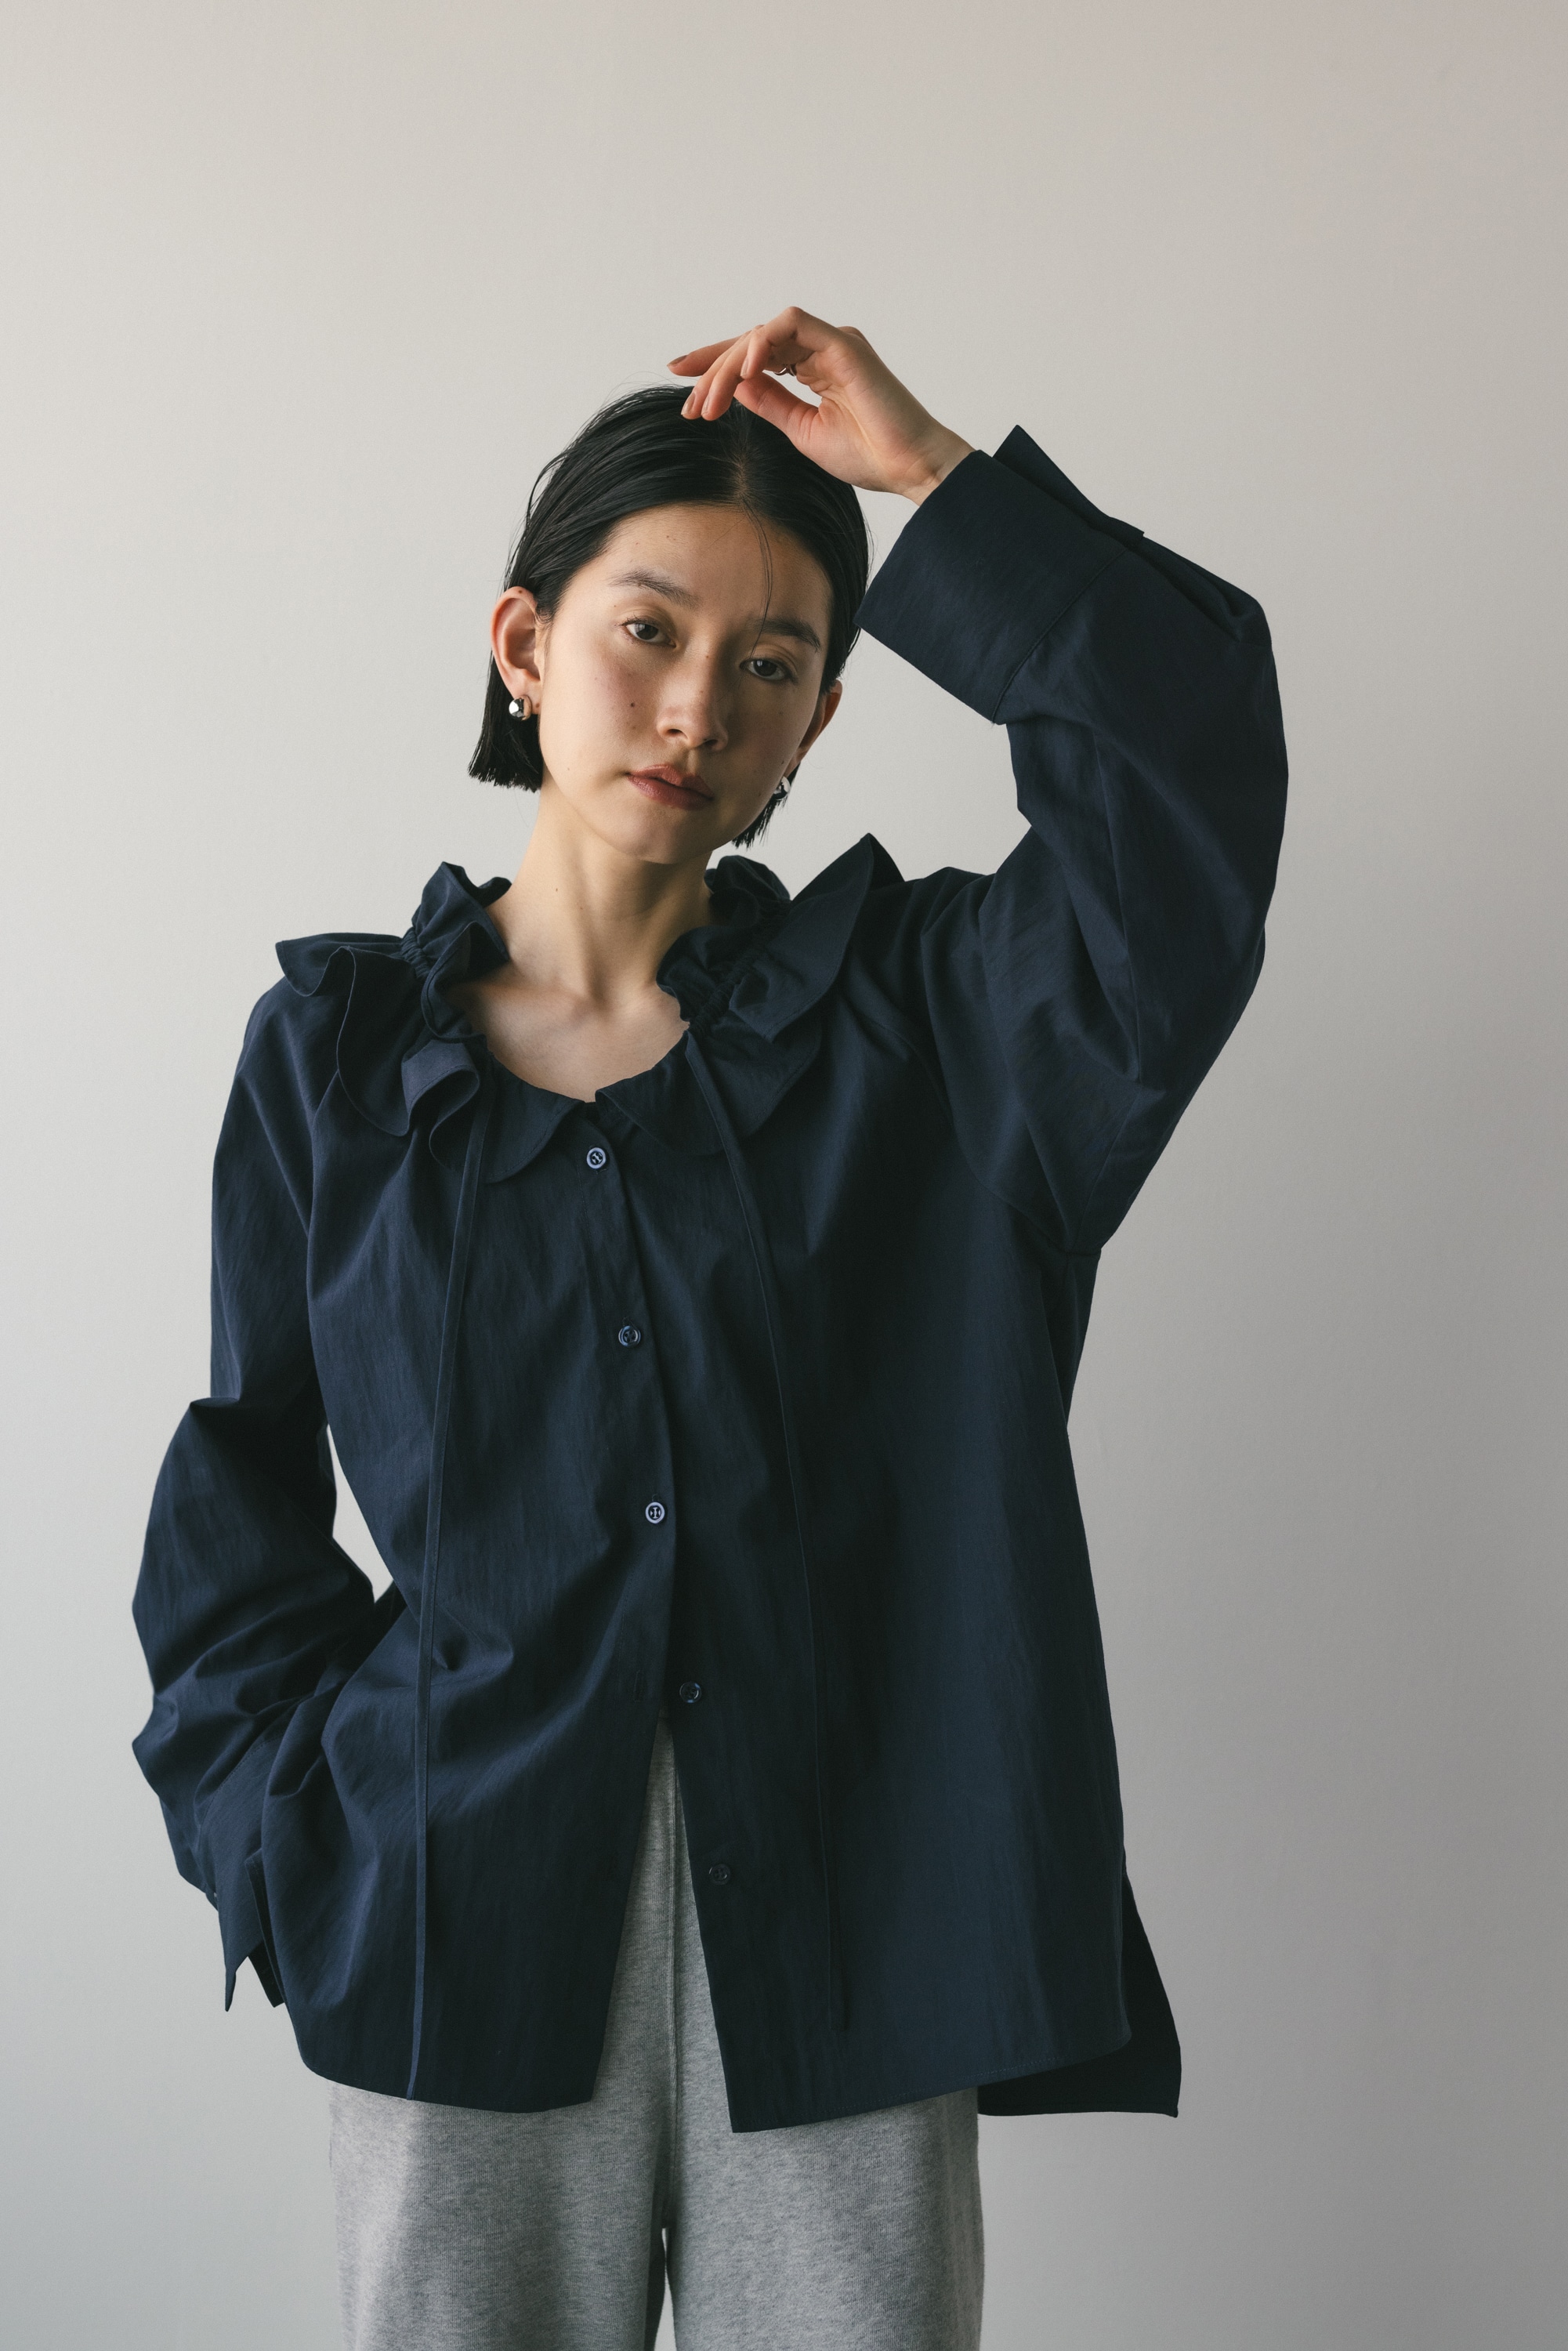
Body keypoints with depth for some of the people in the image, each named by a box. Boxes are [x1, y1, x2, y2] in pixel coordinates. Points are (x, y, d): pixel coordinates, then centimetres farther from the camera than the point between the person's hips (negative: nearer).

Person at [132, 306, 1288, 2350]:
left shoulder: (905, 1009, 2)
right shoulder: (339, 1049, 4)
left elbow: (1188, 779, -14)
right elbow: (243, 1491, 9)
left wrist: (929, 475, -11)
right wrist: (295, 1827, -1)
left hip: (847, 1922, 0)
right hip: (472, 1924, 0)